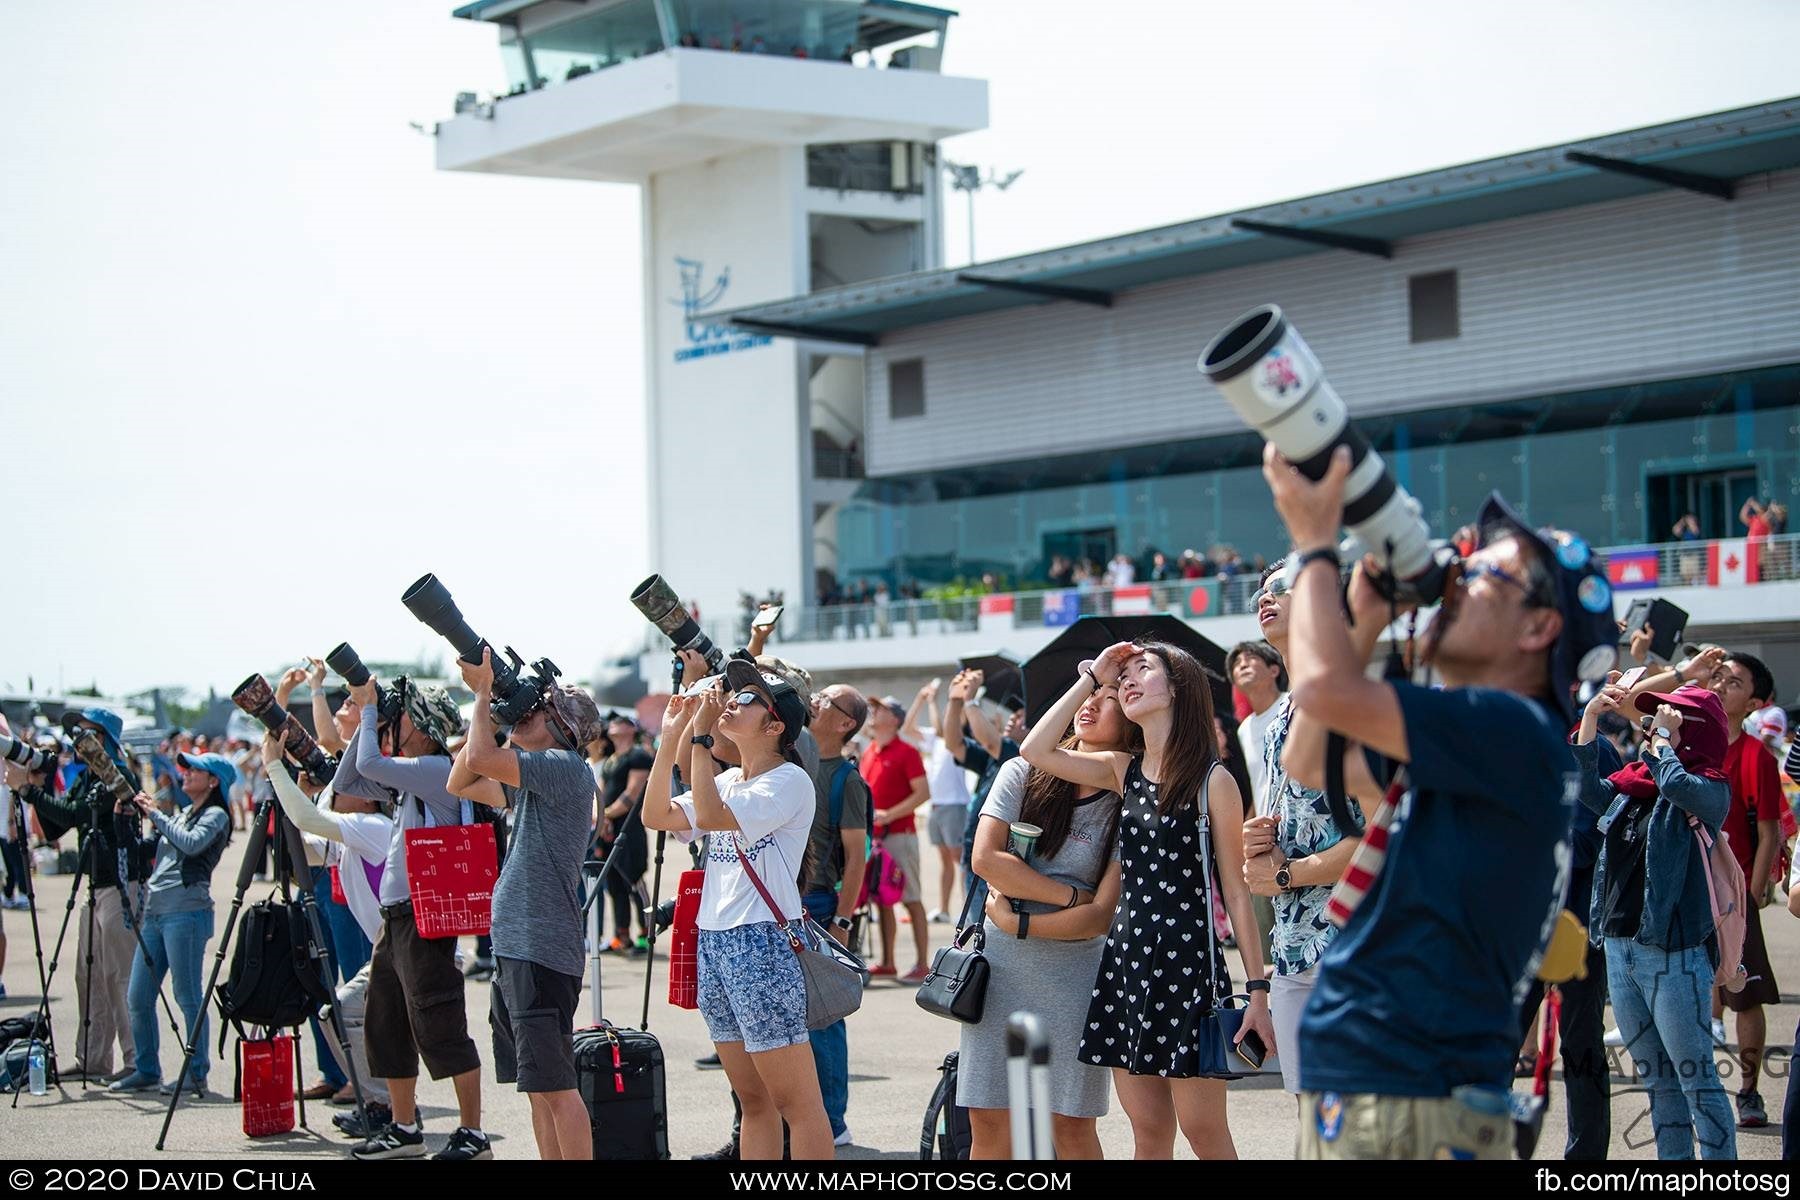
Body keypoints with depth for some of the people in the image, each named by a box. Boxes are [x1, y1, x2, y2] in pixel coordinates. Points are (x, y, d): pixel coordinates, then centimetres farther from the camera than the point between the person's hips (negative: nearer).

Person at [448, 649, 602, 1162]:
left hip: (542, 951, -10)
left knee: (555, 1085, -8)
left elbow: (479, 758, -21)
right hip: (514, 948, 10)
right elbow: (461, 783, 22)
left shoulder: (566, 767, -12)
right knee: (539, 1086, 12)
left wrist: (483, 692, -6)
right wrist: (486, 704, 14)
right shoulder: (530, 781, 17)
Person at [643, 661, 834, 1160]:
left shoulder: (789, 781, -10)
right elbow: (657, 815, 11)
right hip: (713, 944, 9)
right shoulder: (728, 781, 17)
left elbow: (710, 815, -22)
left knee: (796, 1102, -8)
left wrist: (700, 736, -17)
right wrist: (672, 736, 6)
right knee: (753, 1100, 12)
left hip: (762, 945, -9)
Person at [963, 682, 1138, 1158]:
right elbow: (986, 857, -8)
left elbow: (1102, 916, -9)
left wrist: (1019, 924, -11)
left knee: (1071, 1124, 0)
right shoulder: (1023, 774, 3)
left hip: (1073, 973, -2)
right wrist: (1071, 895, -10)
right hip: (999, 966, 2)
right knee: (988, 1120, 3)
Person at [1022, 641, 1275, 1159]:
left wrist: (1257, 989, -8)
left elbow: (1235, 889, -6)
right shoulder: (1125, 772, 11)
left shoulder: (1212, 780, -5)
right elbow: (1037, 750, 1)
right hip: (1126, 958, 6)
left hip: (1188, 960, -6)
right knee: (1148, 1132, 8)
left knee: (1204, 1134, -4)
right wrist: (1092, 678, 6)